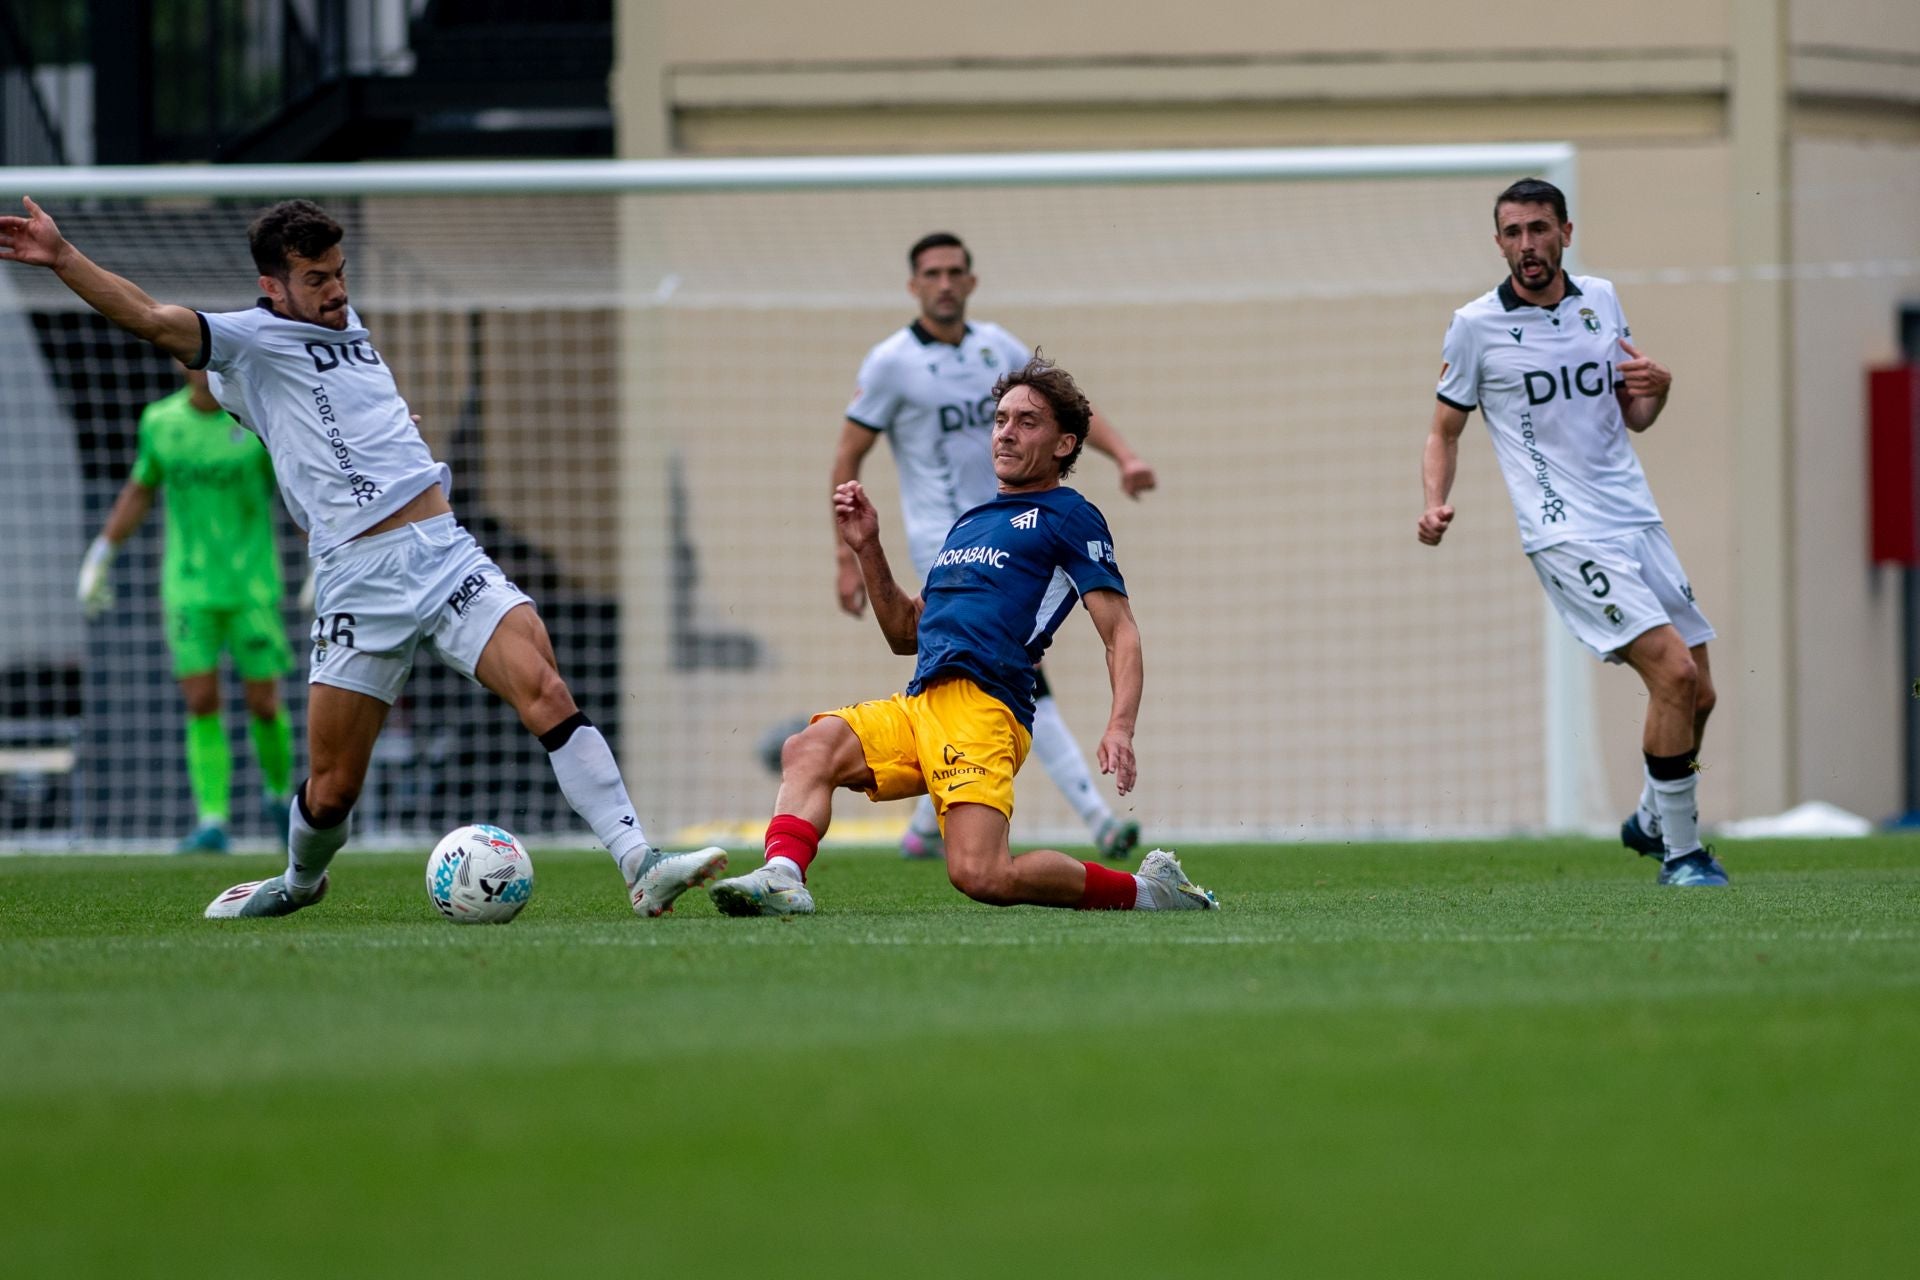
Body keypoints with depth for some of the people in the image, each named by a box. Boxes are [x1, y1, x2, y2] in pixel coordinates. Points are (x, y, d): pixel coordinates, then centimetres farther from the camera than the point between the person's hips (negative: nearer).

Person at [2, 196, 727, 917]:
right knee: (333, 788, -1)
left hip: (447, 553, 5)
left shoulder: (349, 327, 21)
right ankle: (300, 881, 32)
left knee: (545, 693, -16)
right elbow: (151, 320, -14)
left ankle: (639, 865, -21)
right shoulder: (253, 341, 2)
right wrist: (62, 259, -24)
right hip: (359, 581, -5)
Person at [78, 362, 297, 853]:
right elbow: (139, 490, 17)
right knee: (201, 703, -8)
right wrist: (102, 553, 15)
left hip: (253, 586, -1)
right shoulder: (160, 421, 1)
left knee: (263, 703, 2)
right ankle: (213, 822, -7)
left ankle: (279, 793, 30)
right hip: (188, 587, 1)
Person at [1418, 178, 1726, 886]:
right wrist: (1435, 504, -11)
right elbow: (1445, 430, 6)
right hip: (1567, 534, -6)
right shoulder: (1476, 325, -3)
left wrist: (1657, 389, -4)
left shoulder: (1601, 300, 9)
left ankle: (1651, 819, 33)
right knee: (1674, 673, -19)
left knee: (1699, 694, 7)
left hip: (1636, 518, 6)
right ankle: (1681, 852, -8)